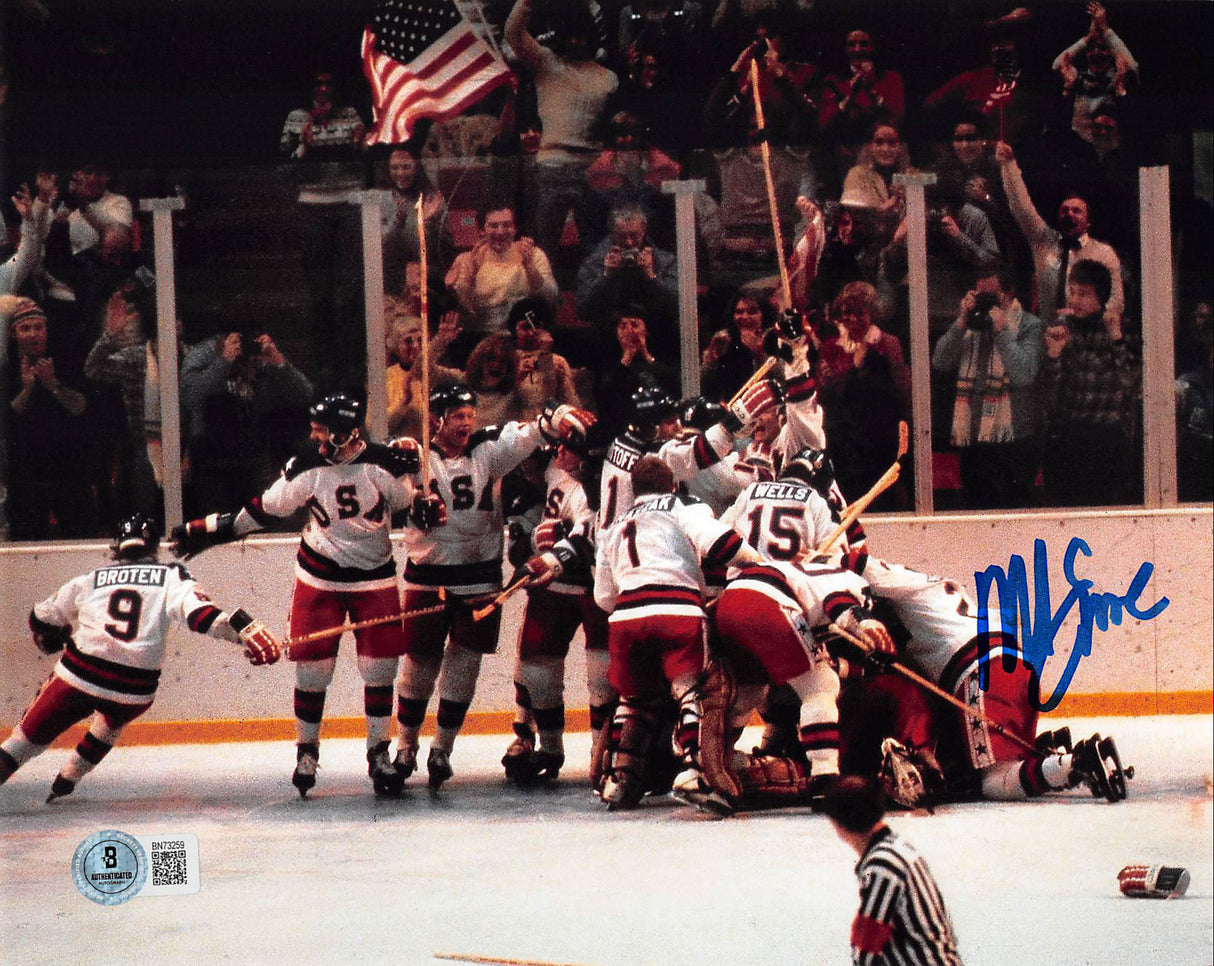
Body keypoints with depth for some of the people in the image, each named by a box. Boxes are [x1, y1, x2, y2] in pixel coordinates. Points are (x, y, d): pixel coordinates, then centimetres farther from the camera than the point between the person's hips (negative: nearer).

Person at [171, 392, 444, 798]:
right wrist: (205, 531, 2)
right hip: (319, 577, 0)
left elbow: (408, 505, 2)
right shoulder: (305, 468, -8)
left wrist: (426, 508, -22)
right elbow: (263, 510, 2)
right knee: (312, 666, -3)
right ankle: (306, 750, 15)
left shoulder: (384, 464, -12)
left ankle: (379, 752, 13)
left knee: (380, 669, -1)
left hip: (374, 580, 0)